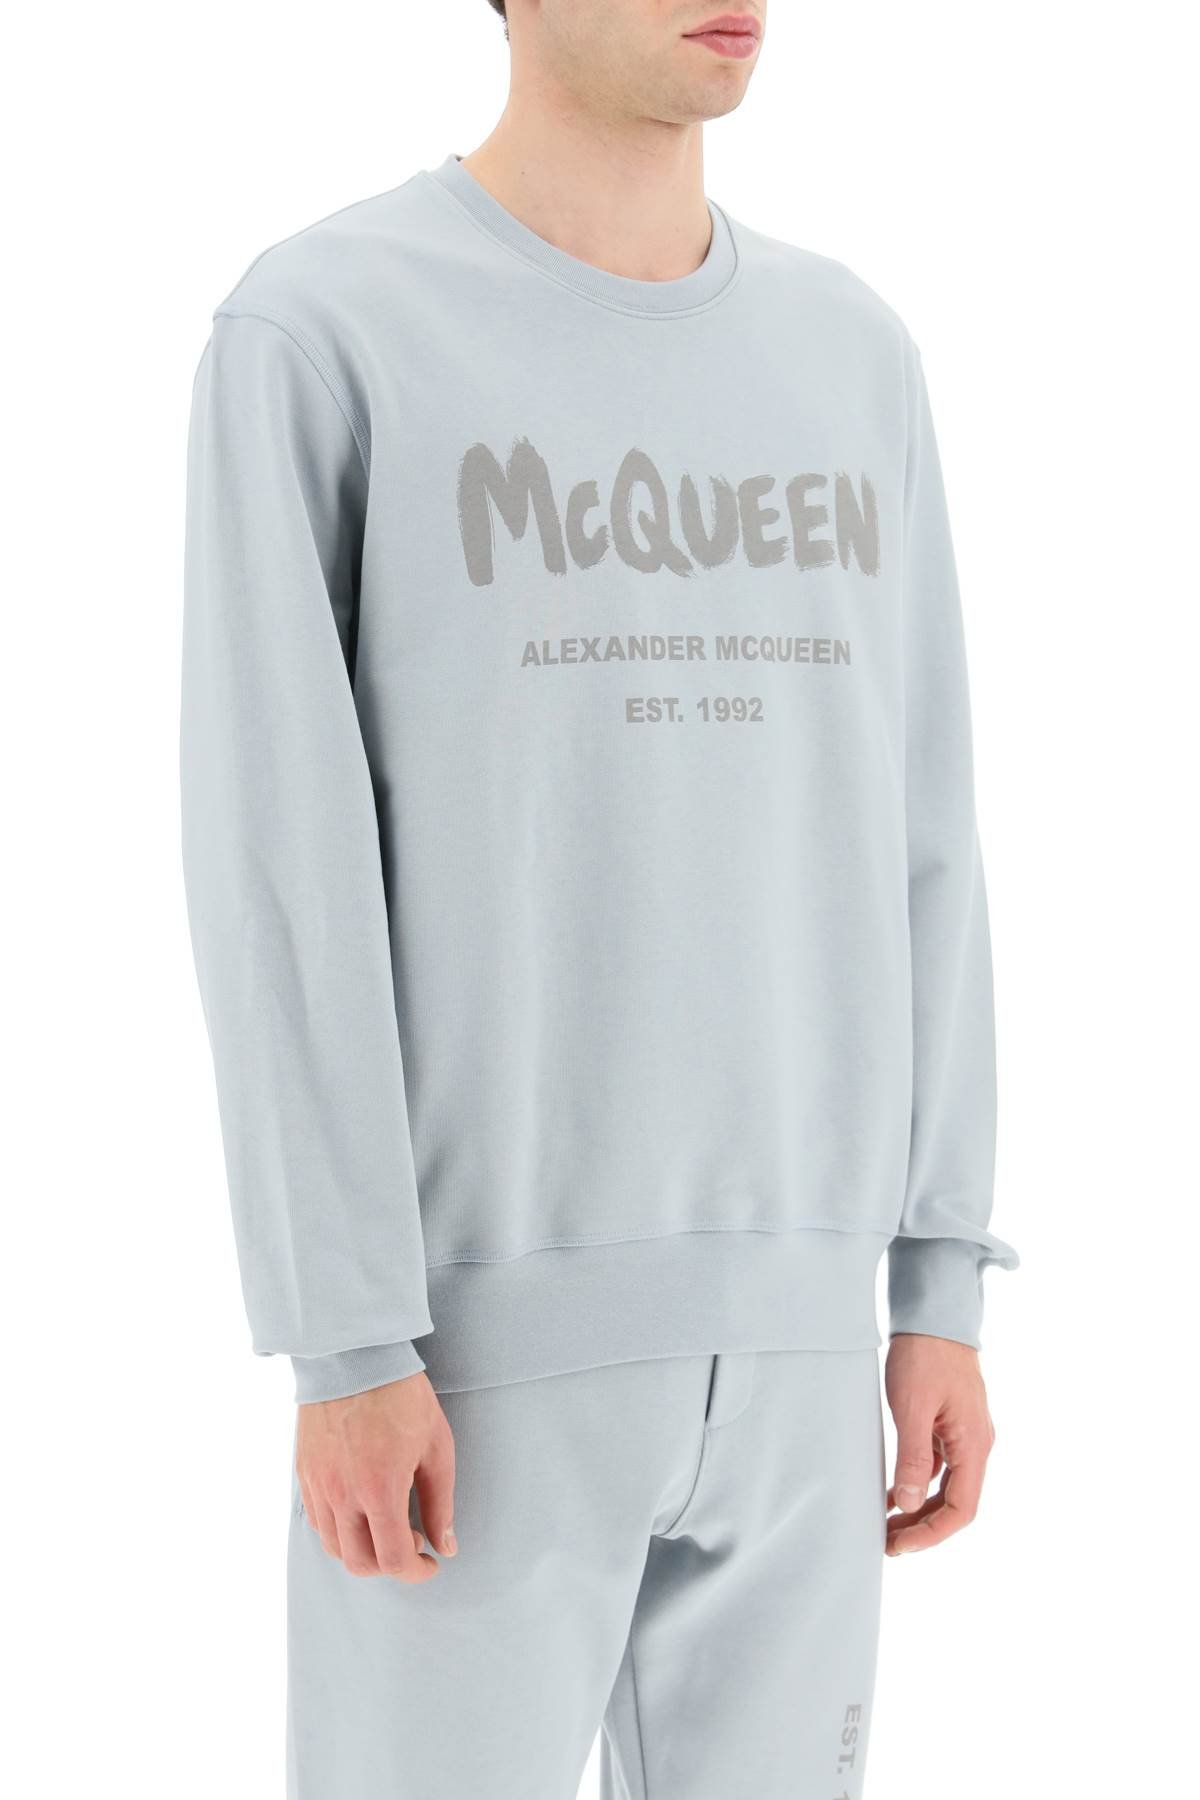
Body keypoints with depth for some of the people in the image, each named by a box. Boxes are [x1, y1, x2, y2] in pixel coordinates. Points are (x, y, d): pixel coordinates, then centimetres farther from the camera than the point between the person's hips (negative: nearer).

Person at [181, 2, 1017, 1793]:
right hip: (478, 1318, -5)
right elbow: (281, 876, -10)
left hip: (786, 1321, 5)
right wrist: (346, 1342, -14)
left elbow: (909, 849, 10)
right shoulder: (313, 338, -6)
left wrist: (941, 1286, 7)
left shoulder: (850, 365, 10)